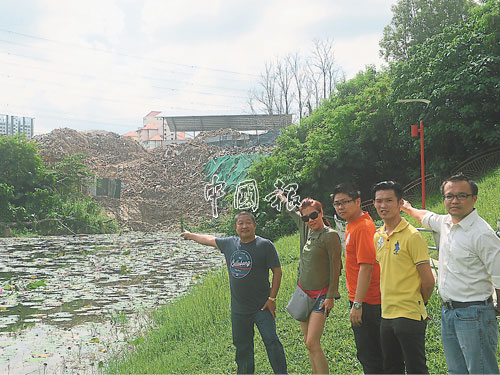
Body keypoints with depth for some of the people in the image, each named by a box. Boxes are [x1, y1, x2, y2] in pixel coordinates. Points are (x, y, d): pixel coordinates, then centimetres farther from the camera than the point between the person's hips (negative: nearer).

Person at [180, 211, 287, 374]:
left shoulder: (265, 245, -7)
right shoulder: (229, 243, 7)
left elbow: (277, 271, -6)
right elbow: (210, 239, 25)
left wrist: (272, 298, -10)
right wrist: (191, 235, 39)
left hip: (261, 307, -5)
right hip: (238, 310, 5)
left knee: (271, 341, -8)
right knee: (242, 346, 13)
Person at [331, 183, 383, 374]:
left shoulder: (363, 227, -17)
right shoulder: (352, 225, 13)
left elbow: (366, 267, -23)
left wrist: (357, 304, -24)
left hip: (366, 303, -10)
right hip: (359, 300, 10)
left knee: (369, 355, -2)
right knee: (365, 353, 18)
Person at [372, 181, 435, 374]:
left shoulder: (412, 236, -13)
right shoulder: (377, 236, 9)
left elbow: (428, 281, -11)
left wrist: (417, 304, 3)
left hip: (409, 315, -7)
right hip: (386, 314, 7)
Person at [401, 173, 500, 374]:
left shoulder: (482, 233, -16)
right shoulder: (445, 223, 8)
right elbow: (426, 216, 32)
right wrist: (409, 209, 49)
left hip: (473, 314, -8)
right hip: (448, 312, 8)